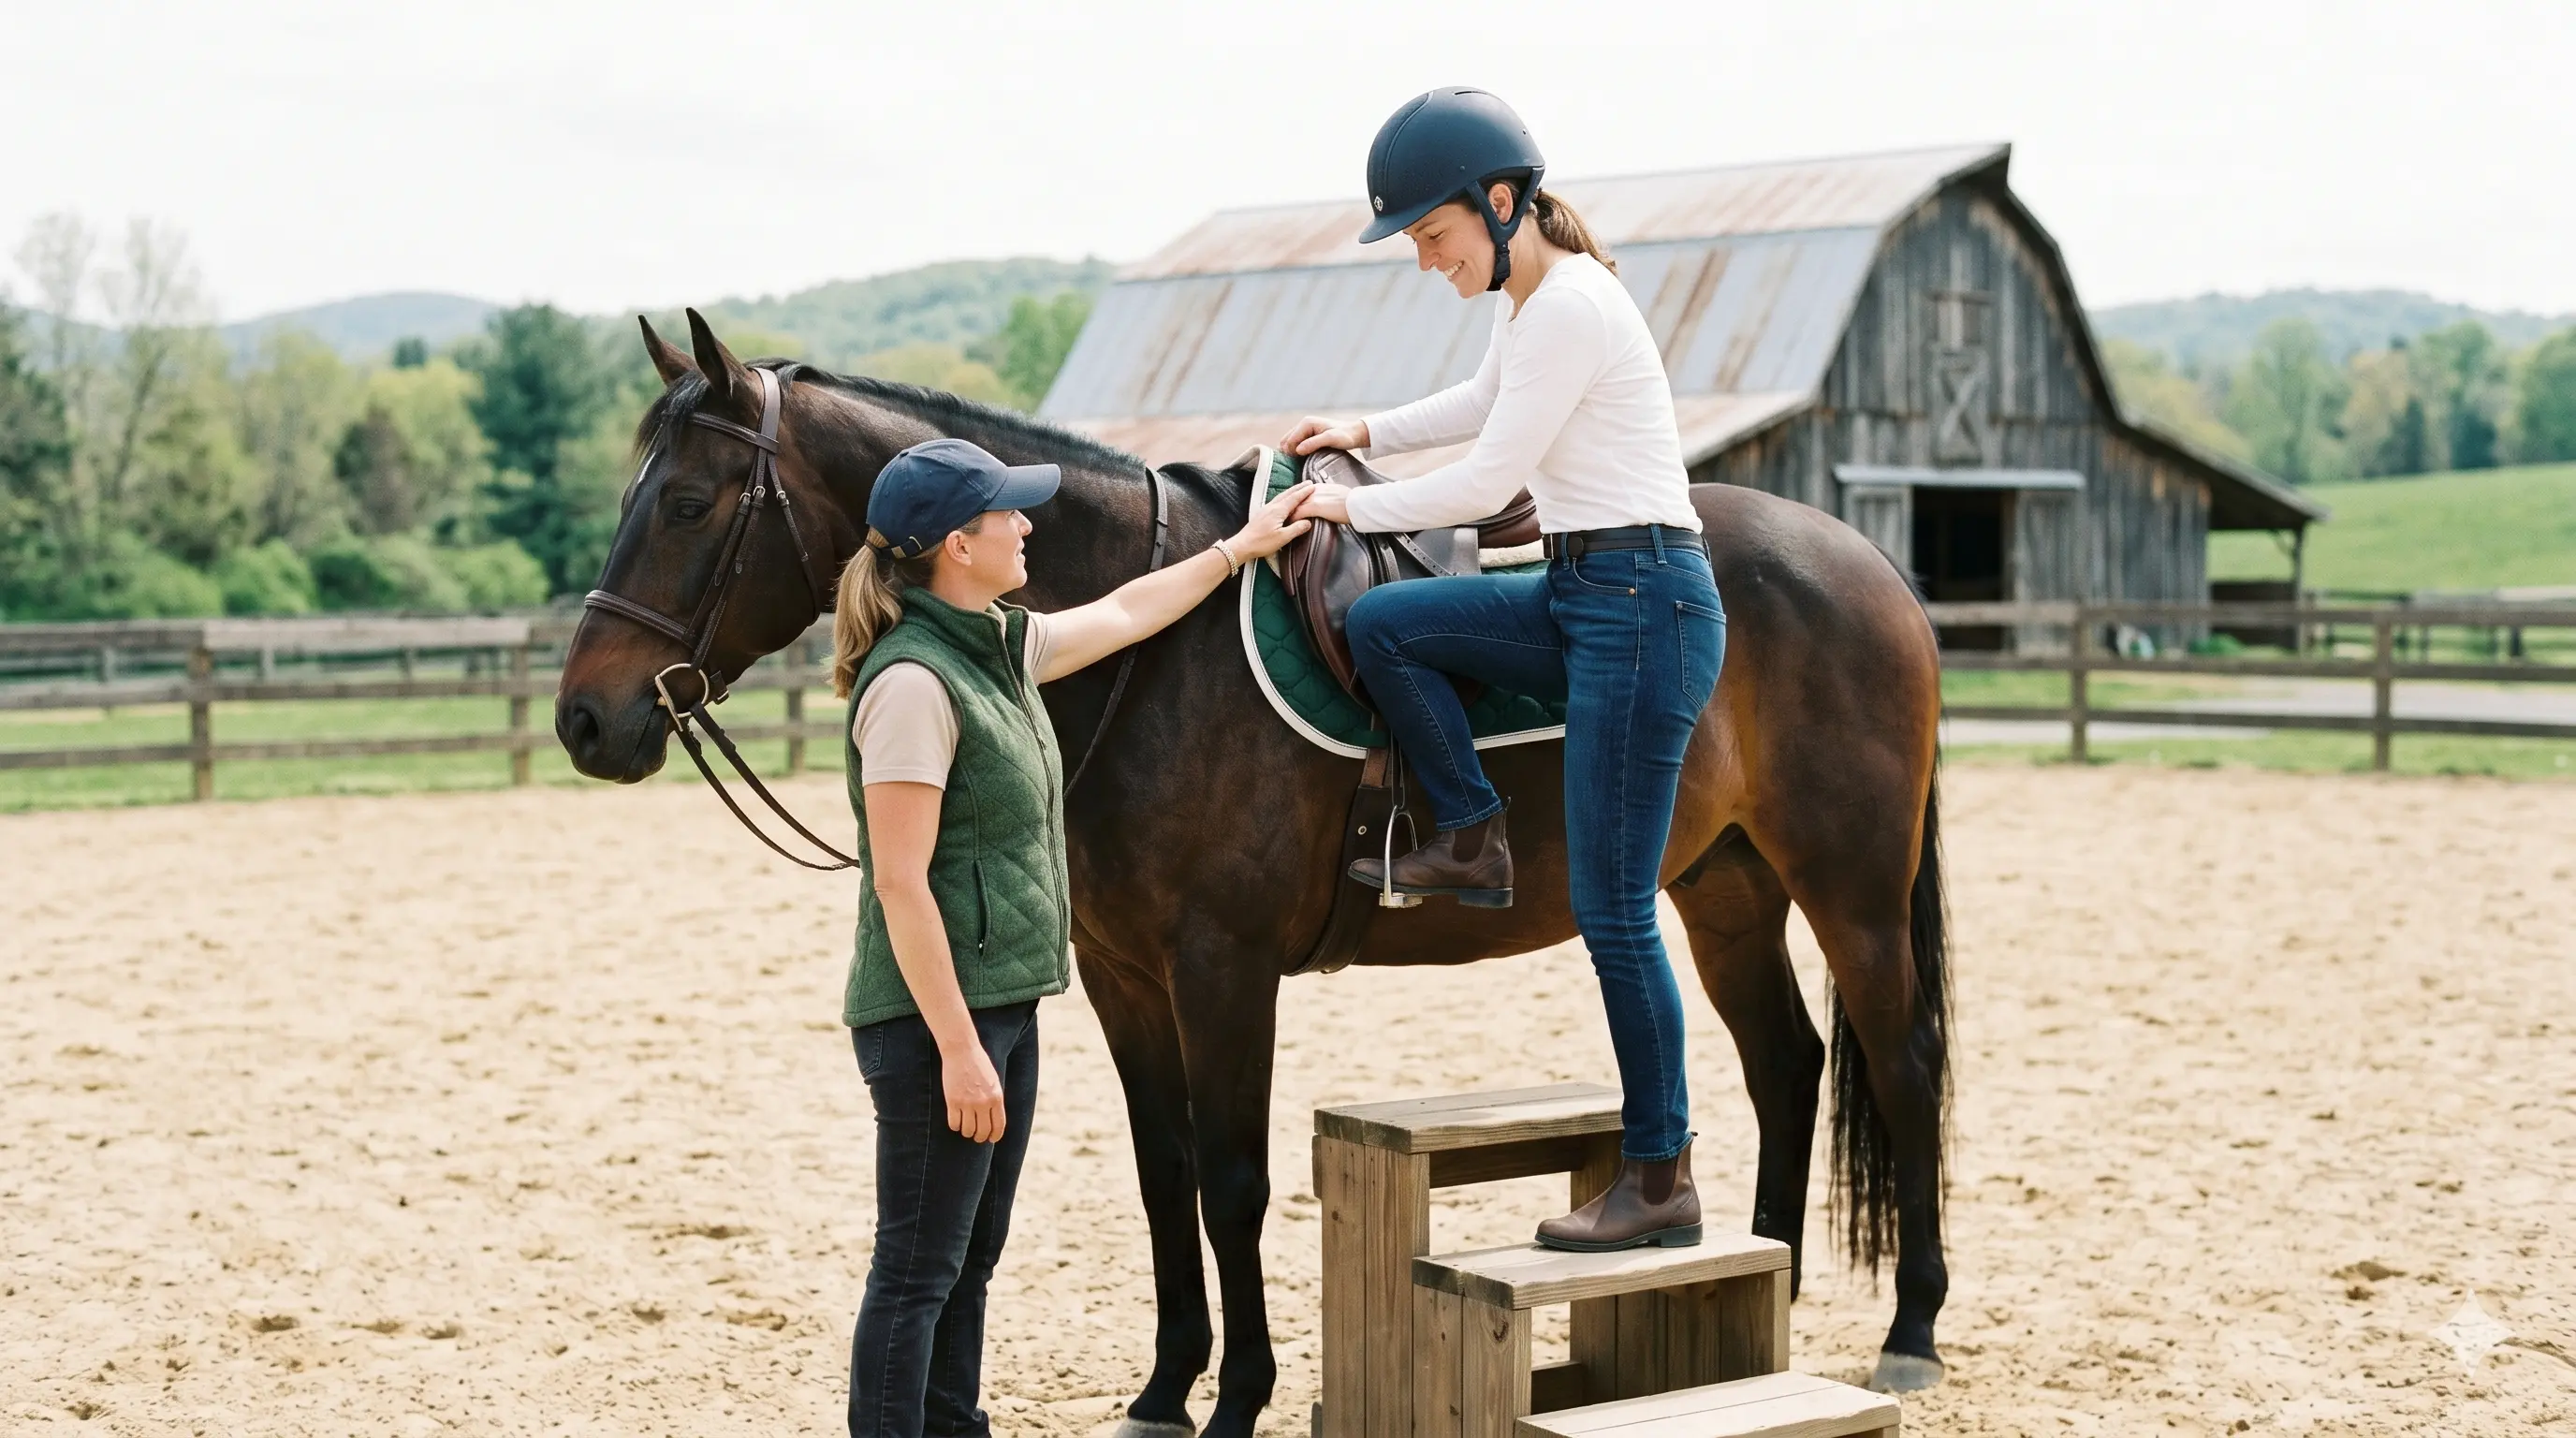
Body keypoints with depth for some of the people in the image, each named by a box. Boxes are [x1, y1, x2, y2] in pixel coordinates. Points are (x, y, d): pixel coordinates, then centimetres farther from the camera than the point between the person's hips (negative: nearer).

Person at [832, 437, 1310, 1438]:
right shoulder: (913, 682, -19)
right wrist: (959, 1051, -22)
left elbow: (1125, 613, 28)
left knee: (972, 1257, 16)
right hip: (938, 1018, -10)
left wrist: (1242, 549, 36)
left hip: (1004, 1006, 10)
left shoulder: (1003, 647, 9)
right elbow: (901, 885, -21)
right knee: (918, 1270, -3)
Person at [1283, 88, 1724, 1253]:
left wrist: (1354, 506, -3)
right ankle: (1475, 842, 13)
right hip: (1579, 596, 10)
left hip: (1643, 604, -10)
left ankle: (1662, 1183, 4)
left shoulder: (1569, 306, -18)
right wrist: (1366, 433, 25)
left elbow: (1486, 480, -15)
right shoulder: (1527, 299, 12)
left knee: (1612, 912, -5)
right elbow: (1483, 404, 33)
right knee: (1382, 624, 2)